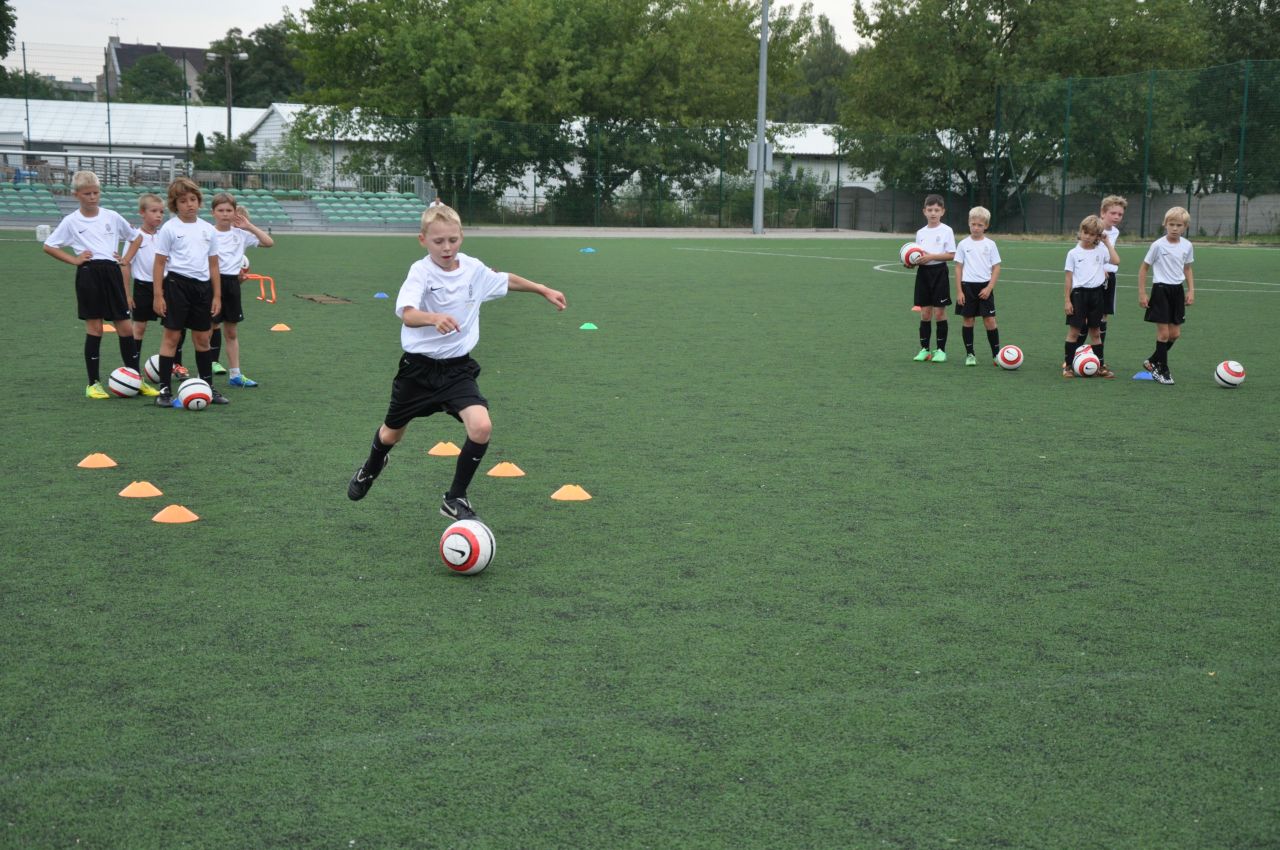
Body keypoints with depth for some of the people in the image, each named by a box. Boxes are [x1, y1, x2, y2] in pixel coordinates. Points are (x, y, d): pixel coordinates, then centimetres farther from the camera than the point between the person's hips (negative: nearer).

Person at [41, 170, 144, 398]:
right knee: (95, 328, -1)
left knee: (125, 327, 3)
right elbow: (49, 246, 4)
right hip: (89, 274, -3)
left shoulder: (112, 216, 8)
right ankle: (94, 384, 7)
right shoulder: (71, 221, 1)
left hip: (112, 272, 3)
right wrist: (73, 259, -4)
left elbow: (134, 237, 21)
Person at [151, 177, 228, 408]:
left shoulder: (208, 229, 9)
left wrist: (217, 295, 10)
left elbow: (213, 264, 13)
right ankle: (165, 389, 3)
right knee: (172, 336, -2)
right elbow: (159, 263, -3)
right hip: (176, 283, -4)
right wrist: (158, 295, -8)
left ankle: (207, 386, 21)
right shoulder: (169, 229, -3)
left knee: (202, 338, 11)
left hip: (202, 285, 4)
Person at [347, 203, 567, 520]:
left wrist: (544, 290, 24)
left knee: (481, 427, -21)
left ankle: (455, 498, -1)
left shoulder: (473, 269, -4)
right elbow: (407, 314, -36)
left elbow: (505, 280, 18)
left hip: (458, 368, 3)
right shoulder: (421, 271, -19)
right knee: (392, 434, 17)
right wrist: (434, 318, -56)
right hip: (419, 367, -2)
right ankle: (370, 469, 54)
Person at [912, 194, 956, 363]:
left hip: (939, 272, -4)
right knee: (925, 312, 5)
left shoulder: (946, 231, -3)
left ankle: (941, 350, 6)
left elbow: (951, 255, -8)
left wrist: (931, 256, -17)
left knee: (939, 312, -2)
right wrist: (914, 261, -8)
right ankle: (924, 349, 11)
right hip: (923, 272, 4)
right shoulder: (920, 233, 11)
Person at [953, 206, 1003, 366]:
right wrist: (959, 291, -3)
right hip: (967, 286, 1)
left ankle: (996, 354, 5)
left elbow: (996, 268, 1)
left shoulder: (990, 244, 1)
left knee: (989, 320, -3)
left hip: (985, 287, -1)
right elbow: (958, 268, 3)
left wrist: (989, 288, -9)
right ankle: (970, 354, 13)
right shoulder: (963, 244, 2)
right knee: (968, 319, 4)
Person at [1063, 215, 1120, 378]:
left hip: (1097, 292, 2)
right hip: (1079, 292, -2)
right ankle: (1068, 366, 4)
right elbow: (1069, 277, 0)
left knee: (1095, 331, 11)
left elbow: (1116, 261, -11)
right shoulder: (1073, 253, 0)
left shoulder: (1101, 250, 5)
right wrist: (1067, 300, -4)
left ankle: (1100, 366, 16)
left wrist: (1107, 242, -4)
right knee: (1074, 330, -2)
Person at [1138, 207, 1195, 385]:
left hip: (1177, 290, 5)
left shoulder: (1187, 246, 3)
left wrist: (1191, 291, 7)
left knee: (1175, 334, 7)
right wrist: (1142, 294, -7)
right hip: (1161, 290, -5)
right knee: (1163, 333, -5)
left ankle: (1153, 362, 26)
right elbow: (1144, 268, -4)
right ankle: (1162, 370, 8)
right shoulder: (1158, 245, -11)